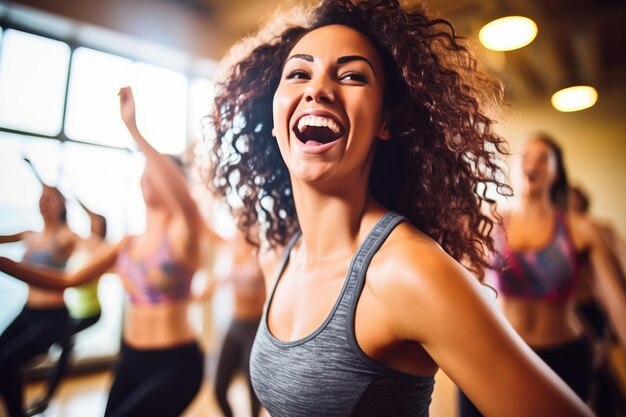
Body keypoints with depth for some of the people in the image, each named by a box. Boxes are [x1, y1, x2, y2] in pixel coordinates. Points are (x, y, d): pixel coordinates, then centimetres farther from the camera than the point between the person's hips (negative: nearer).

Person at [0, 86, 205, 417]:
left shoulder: (182, 235, -11)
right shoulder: (127, 245, 7)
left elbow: (186, 200, -34)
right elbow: (67, 281, 10)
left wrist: (133, 129, -35)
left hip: (175, 364, -6)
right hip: (131, 359, 7)